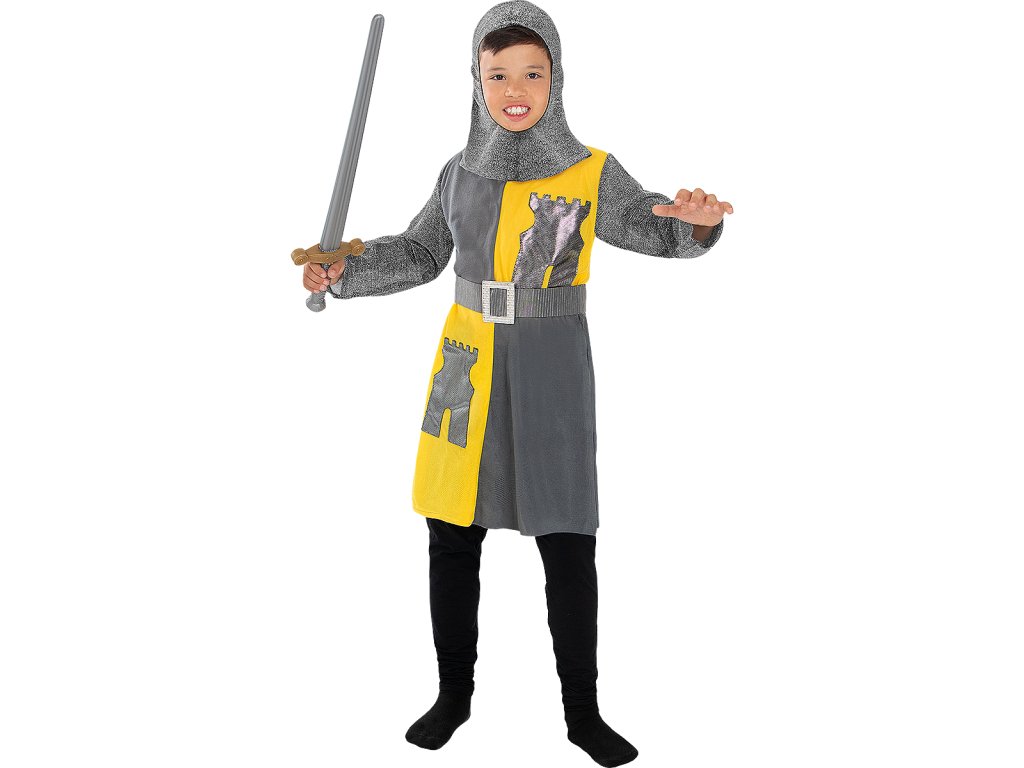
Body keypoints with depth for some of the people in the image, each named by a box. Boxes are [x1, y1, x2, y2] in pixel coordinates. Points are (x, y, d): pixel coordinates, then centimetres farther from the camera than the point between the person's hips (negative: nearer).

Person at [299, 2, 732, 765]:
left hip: (554, 374, -3)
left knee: (569, 545, -1)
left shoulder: (594, 172, -4)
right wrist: (341, 273, -3)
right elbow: (418, 255, 13)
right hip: (468, 367, 3)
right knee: (452, 538, 7)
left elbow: (663, 233, -11)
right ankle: (454, 695, 26)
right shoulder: (462, 172, 5)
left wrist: (699, 219, -34)